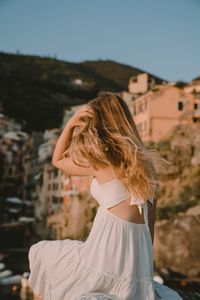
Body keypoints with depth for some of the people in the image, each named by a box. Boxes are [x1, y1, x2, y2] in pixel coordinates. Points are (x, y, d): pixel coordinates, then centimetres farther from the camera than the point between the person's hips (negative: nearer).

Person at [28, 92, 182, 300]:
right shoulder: (145, 163, 12)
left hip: (104, 262, -5)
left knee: (40, 254, 23)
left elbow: (57, 160, 15)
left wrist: (71, 124, 8)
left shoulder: (100, 160, -5)